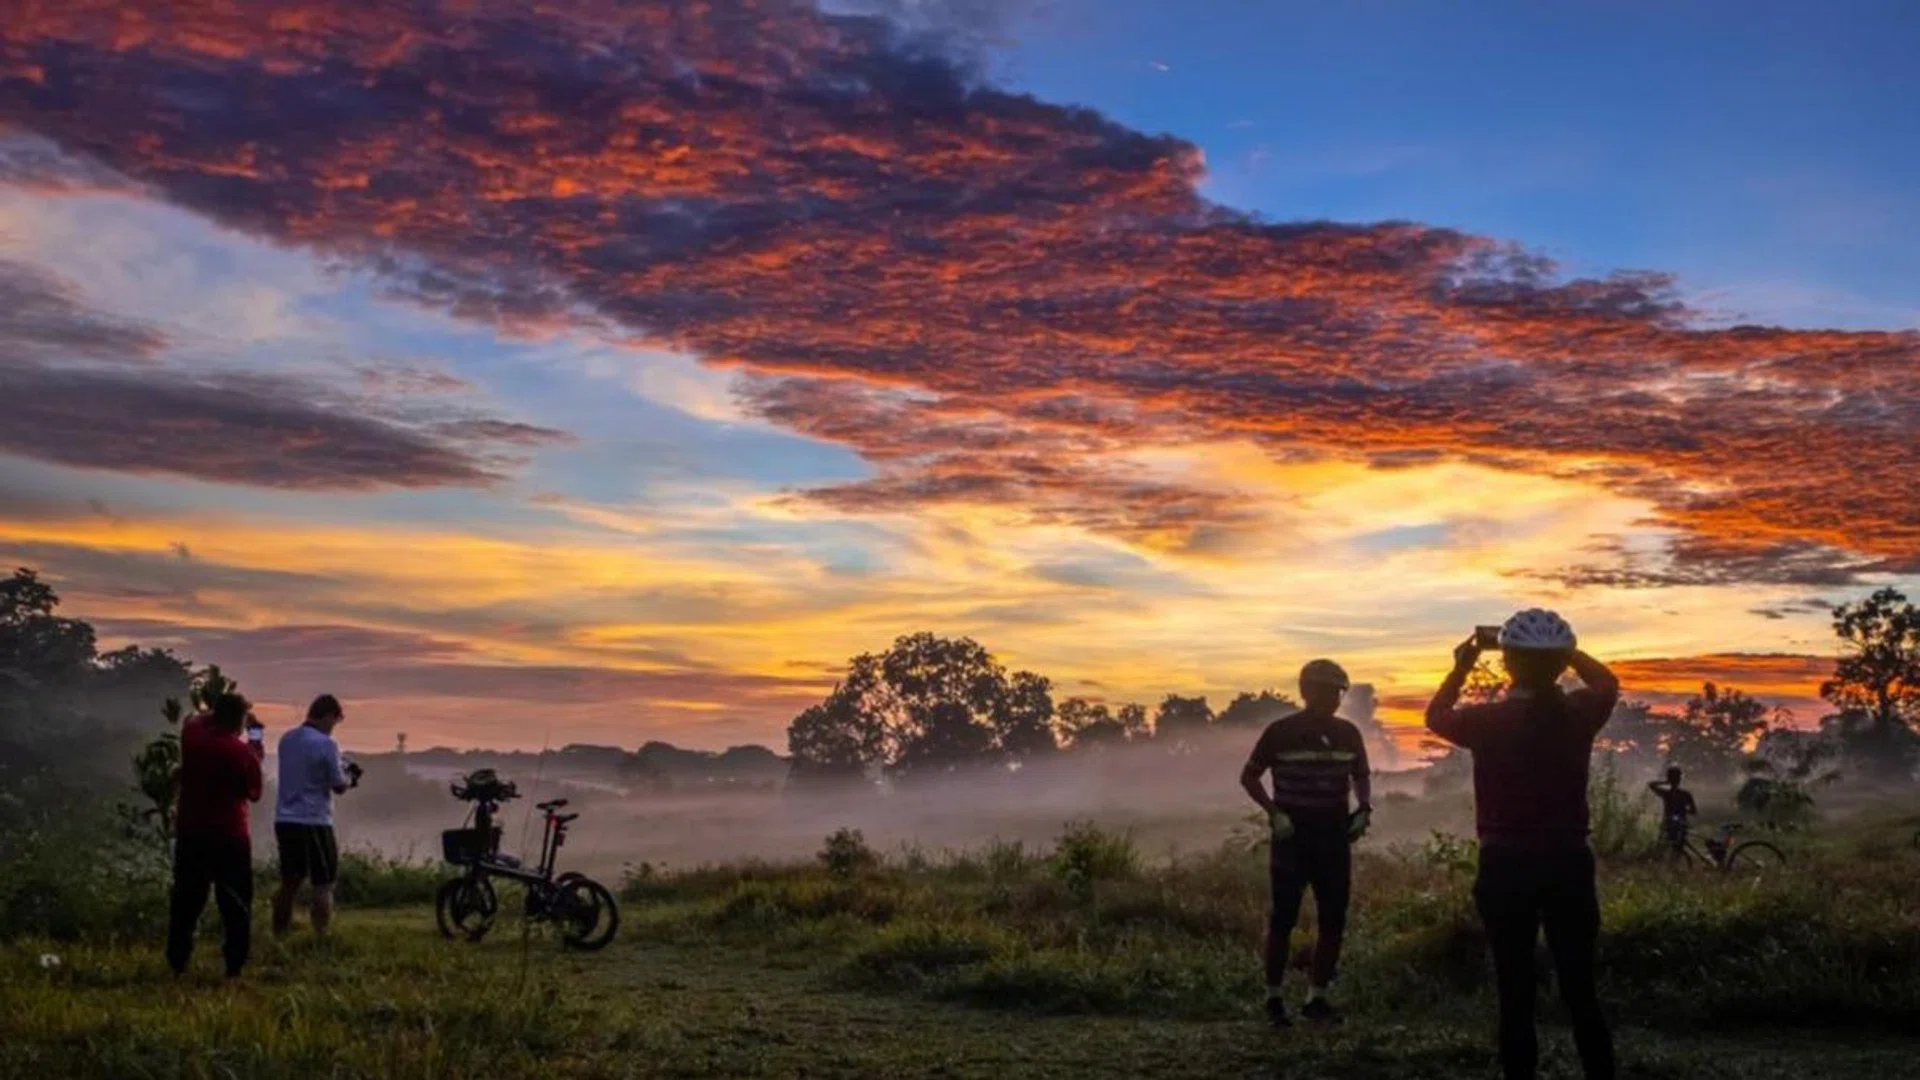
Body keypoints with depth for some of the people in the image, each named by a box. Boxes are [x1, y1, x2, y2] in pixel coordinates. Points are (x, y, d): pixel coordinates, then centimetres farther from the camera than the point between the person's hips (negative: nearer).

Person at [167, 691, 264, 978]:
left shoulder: (191, 735, -3)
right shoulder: (243, 753, -15)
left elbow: (198, 720, 23)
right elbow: (253, 793, -1)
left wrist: (219, 709, 31)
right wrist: (256, 754, 8)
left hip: (190, 833, 5)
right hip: (230, 837, -4)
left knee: (185, 901, 13)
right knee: (236, 905, 3)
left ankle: (177, 963, 15)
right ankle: (234, 966, 1)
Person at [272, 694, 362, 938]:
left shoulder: (286, 739, 8)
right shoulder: (326, 744, -14)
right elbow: (339, 787, -9)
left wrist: (341, 772, 19)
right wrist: (350, 776, 12)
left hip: (284, 820, 7)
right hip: (313, 822, -7)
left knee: (289, 883, 16)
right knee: (323, 885, 1)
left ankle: (279, 938, 19)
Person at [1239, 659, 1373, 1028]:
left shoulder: (1347, 734, 6)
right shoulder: (1281, 732, -6)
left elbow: (1361, 776, 21)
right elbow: (1249, 776, 1)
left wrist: (1364, 809, 3)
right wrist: (1274, 813, -11)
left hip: (1334, 834, 4)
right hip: (1292, 834, -4)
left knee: (1334, 921, 4)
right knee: (1283, 918, -2)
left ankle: (1317, 998, 16)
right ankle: (1273, 999, 8)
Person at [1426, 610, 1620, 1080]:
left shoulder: (1488, 720, -12)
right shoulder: (1580, 714, -5)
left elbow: (1436, 716, 10)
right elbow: (1608, 682, 20)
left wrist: (1462, 666, 19)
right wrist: (1560, 650, 18)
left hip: (1508, 867, -3)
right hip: (1570, 863, 3)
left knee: (1517, 995, 4)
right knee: (1581, 990, 12)